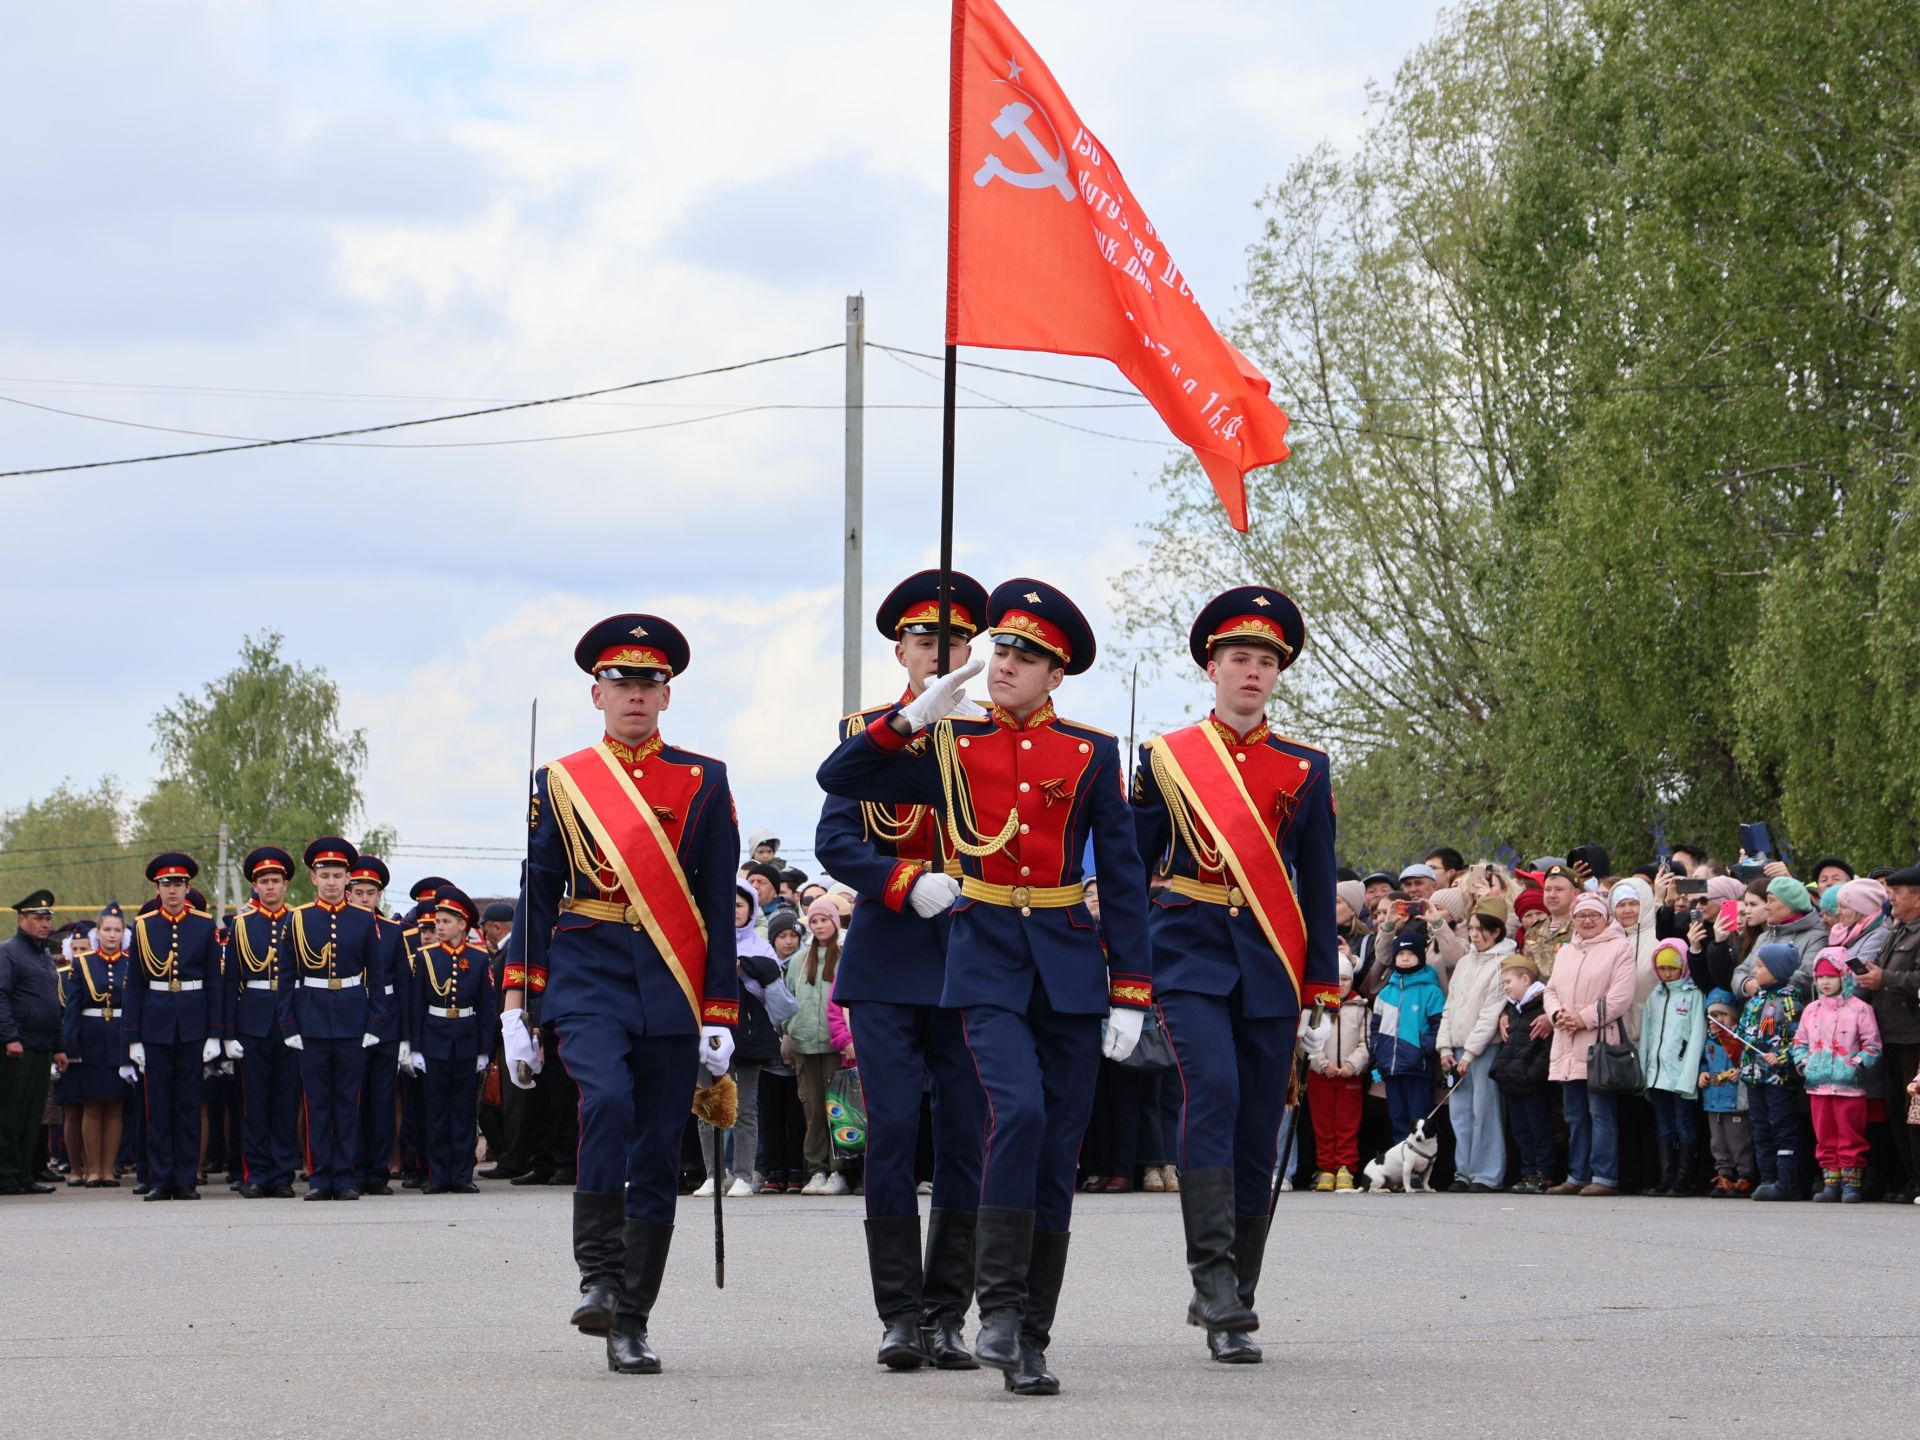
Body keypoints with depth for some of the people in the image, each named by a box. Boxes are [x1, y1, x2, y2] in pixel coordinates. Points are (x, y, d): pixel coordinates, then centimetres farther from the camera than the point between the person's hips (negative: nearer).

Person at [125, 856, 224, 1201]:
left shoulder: (205, 926, 4)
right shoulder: (143, 927, 5)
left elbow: (215, 982, 4)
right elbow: (134, 986, 6)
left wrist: (215, 1033, -2)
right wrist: (134, 1038, 1)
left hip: (192, 1023, 0)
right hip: (155, 1023, 1)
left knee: (189, 1104, 2)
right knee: (159, 1105, 2)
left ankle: (186, 1181, 6)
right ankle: (160, 1180, 5)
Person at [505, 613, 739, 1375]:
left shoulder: (703, 783, 6)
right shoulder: (560, 782, 8)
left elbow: (720, 906, 4)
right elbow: (536, 897, 10)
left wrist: (720, 1018, -2)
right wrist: (516, 1010, 4)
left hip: (673, 988, 1)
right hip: (588, 976, -1)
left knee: (658, 1154, 1)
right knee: (607, 1099, -27)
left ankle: (631, 1323, 8)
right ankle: (598, 1274, -17)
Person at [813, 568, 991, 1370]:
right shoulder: (866, 731, 8)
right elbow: (834, 842, -1)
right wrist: (910, 885, -15)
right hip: (887, 963, -1)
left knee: (965, 1138, 1)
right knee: (892, 1133, -6)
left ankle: (947, 1316, 7)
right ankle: (899, 1315, -2)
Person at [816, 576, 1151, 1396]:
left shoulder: (1092, 754, 4)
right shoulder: (949, 747, 4)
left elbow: (1122, 877, 4)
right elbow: (838, 779, 1)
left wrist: (1130, 991, -1)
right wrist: (912, 718, -11)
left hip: (1069, 964, 2)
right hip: (987, 961, -1)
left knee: (1057, 1153, 2)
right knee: (1019, 1109, -24)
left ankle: (1031, 1341, 10)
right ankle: (999, 1307, -17)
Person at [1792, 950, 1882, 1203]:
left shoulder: (1859, 1009, -3)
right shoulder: (1811, 1010, 12)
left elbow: (1872, 1044, -3)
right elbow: (1800, 1041, 18)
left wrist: (1860, 1064, -15)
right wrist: (1802, 1063, 2)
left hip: (1849, 1086, -5)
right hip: (1818, 1085, 5)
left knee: (1850, 1137, -1)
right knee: (1824, 1137, 8)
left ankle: (1851, 1183, 3)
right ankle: (1830, 1182, 14)